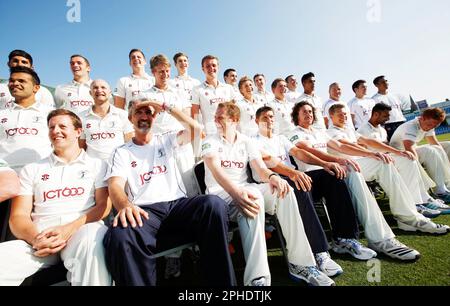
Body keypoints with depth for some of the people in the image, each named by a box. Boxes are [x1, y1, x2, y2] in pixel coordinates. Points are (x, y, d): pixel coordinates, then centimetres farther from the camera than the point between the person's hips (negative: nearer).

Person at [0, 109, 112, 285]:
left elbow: (104, 206, 3)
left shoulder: (97, 165, 14)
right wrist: (35, 239, -11)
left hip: (82, 229, -1)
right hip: (40, 238, 1)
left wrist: (71, 228, -14)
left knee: (91, 239, -36)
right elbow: (18, 215, 11)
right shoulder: (32, 170, 20)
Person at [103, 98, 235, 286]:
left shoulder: (166, 140, 23)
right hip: (145, 212, -1)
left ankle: (222, 281, -19)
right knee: (119, 236, -38)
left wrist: (165, 107, 8)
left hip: (178, 205, 2)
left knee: (214, 204, -32)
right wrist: (125, 205, -26)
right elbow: (115, 186, -2)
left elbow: (196, 129, 7)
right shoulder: (122, 152, 17)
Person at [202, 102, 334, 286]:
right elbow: (216, 170, -18)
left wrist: (272, 176, -26)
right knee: (254, 197, -36)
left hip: (244, 189, 4)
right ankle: (257, 278, -41)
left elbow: (260, 169, 0)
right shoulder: (210, 142, 2)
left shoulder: (246, 142, 13)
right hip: (220, 193, -4)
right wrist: (236, 192, -38)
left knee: (284, 190, -22)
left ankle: (300, 263, -17)